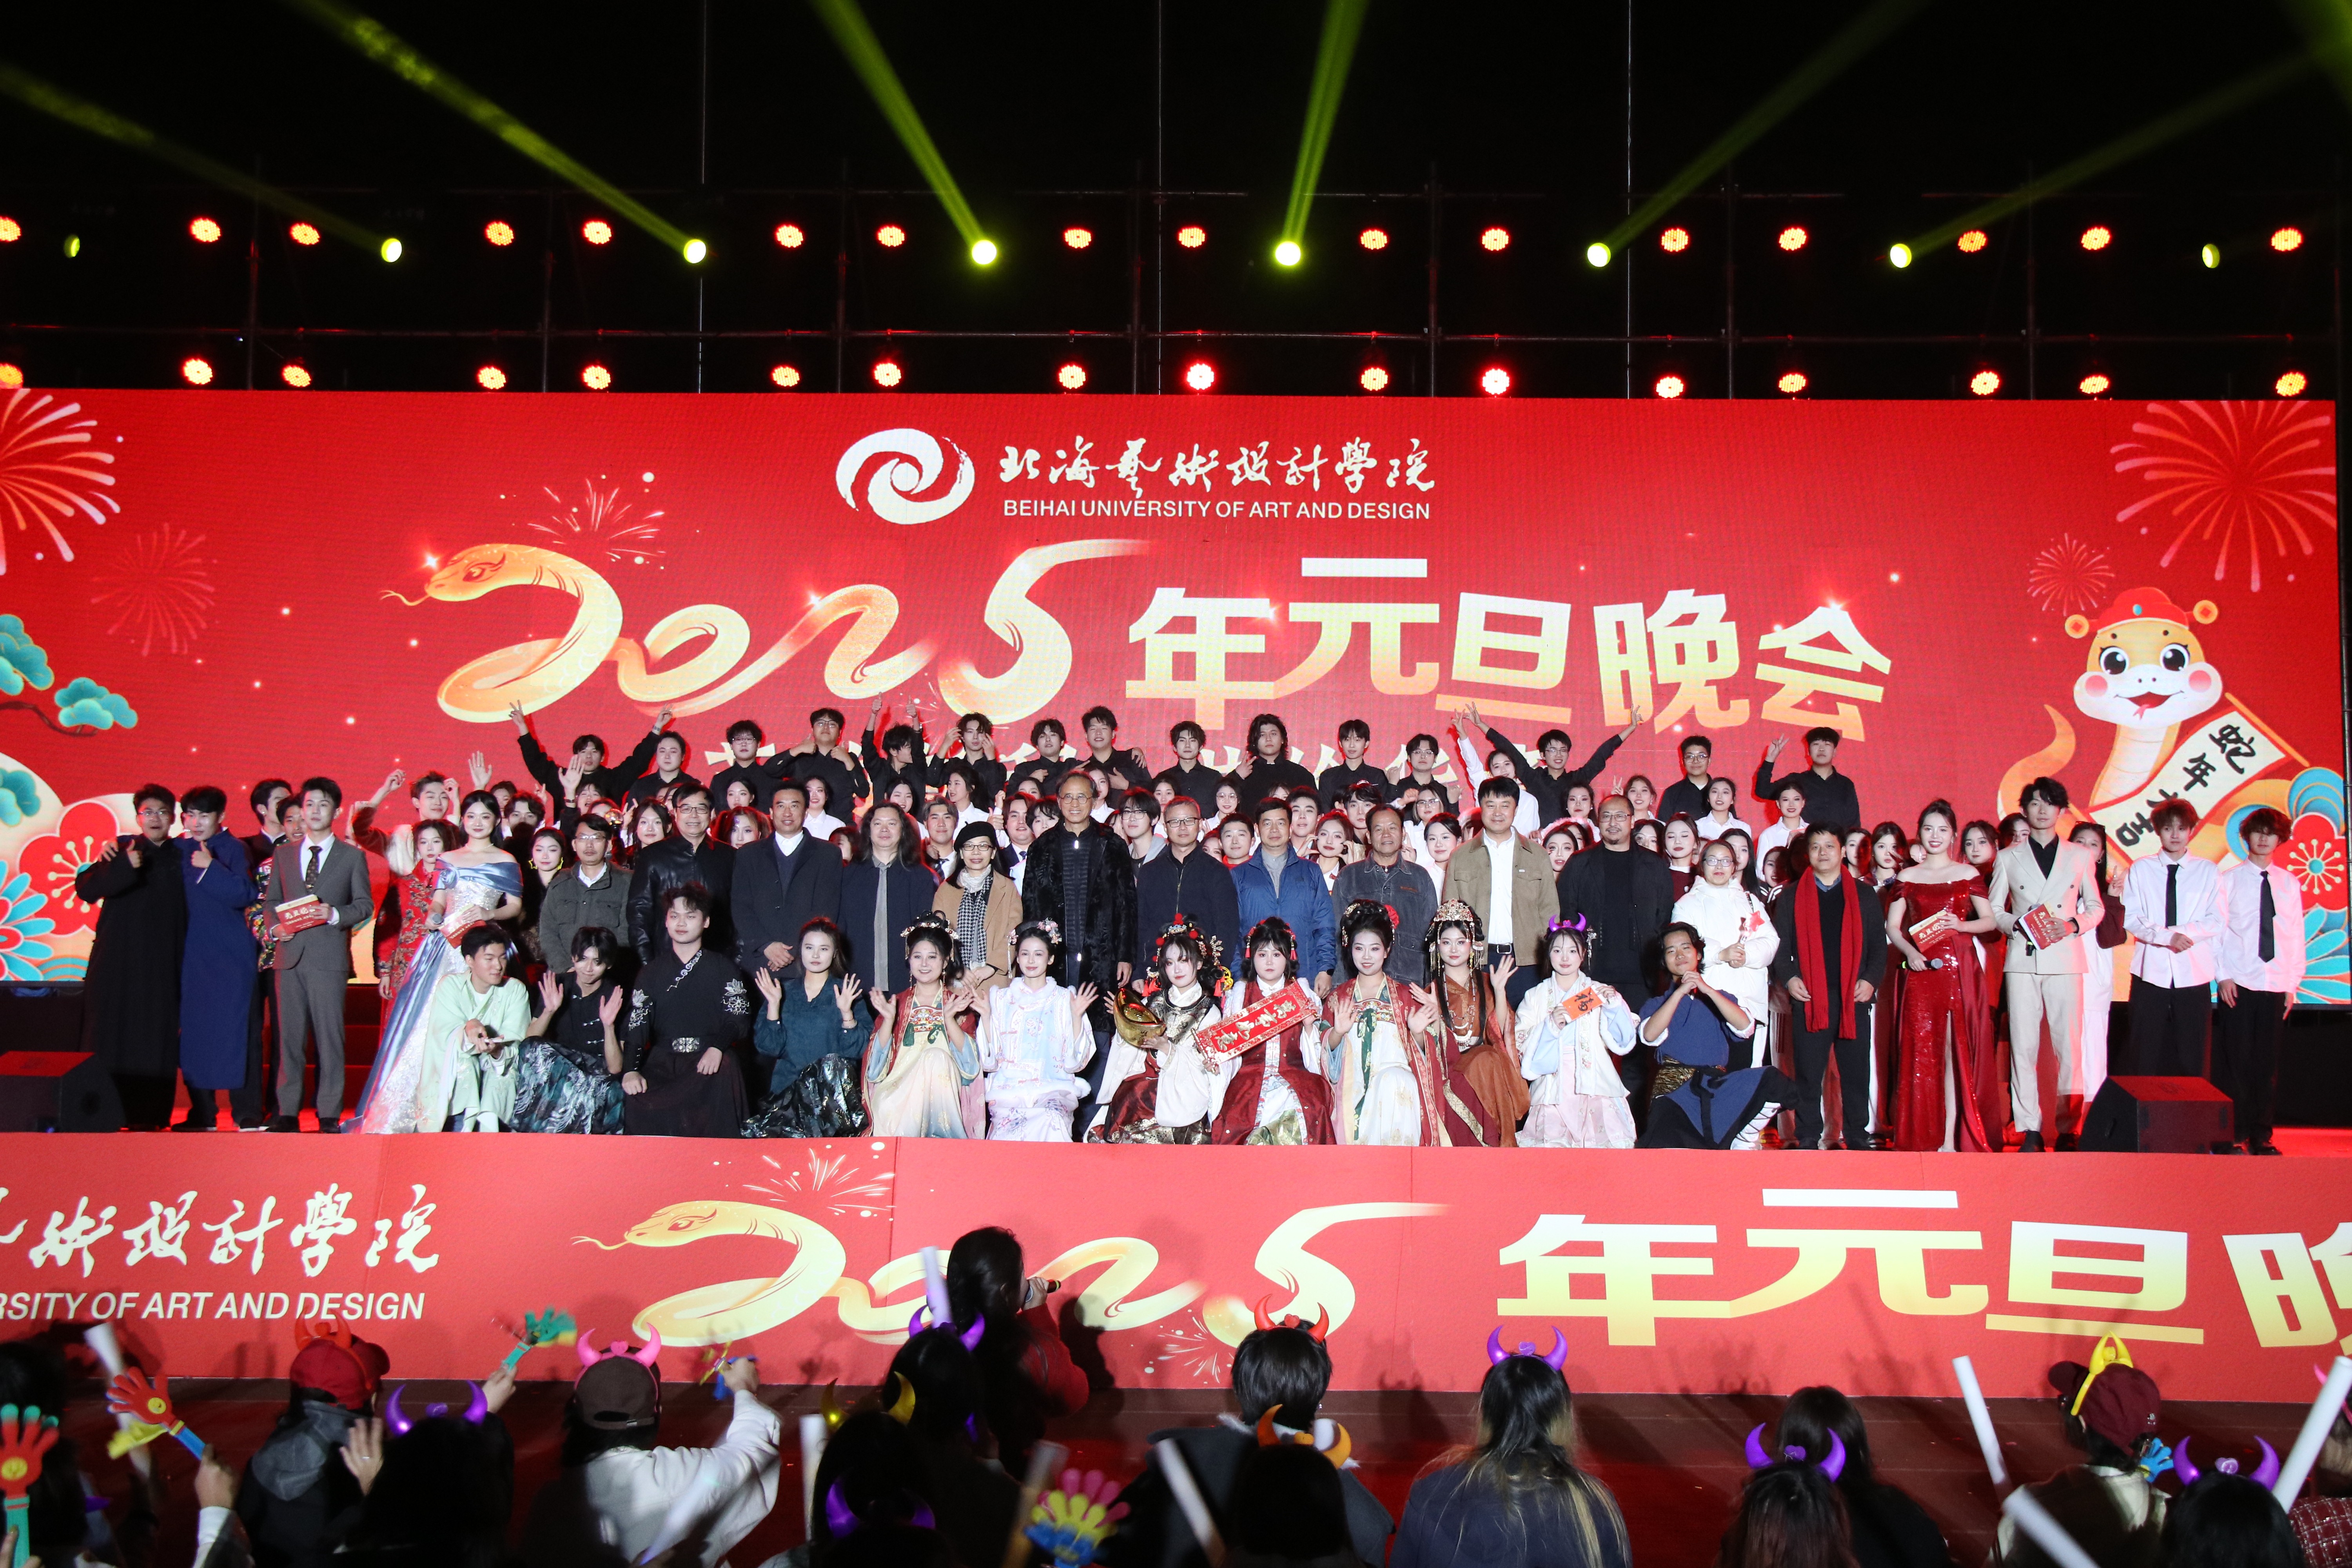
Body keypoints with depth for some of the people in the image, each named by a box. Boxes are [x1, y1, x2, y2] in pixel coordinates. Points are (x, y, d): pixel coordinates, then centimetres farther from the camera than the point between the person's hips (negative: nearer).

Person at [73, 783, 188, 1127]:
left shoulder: (182, 855, 12)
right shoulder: (121, 850, 5)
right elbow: (86, 889, -11)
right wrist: (124, 865, -23)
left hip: (163, 965, 2)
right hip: (120, 962, -2)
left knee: (160, 1040, -1)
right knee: (116, 1038, -2)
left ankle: (155, 1117, 3)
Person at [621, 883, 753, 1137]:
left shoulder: (724, 970, 13)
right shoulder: (652, 973, 17)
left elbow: (740, 1019, 2)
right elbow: (636, 1023, 6)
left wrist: (718, 1047, -20)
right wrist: (631, 1069, -13)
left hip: (710, 1059, -1)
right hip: (662, 1059, 1)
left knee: (723, 1076, -36)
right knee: (637, 1099, -31)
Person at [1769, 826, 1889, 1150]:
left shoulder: (1864, 895, 13)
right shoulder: (1791, 897, 11)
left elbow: (1879, 944, 10)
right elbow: (1780, 944, 8)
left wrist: (1871, 980, -4)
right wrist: (1788, 977, -8)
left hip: (1854, 996, 1)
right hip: (1809, 997, 0)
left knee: (1856, 1071, 3)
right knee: (1808, 1072, 0)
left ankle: (1856, 1135, 12)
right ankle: (1808, 1136, 7)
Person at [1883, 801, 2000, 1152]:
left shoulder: (1967, 874, 8)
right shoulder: (1906, 877, 10)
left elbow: (1989, 920, 9)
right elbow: (1892, 926, 8)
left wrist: (1961, 925, -10)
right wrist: (1910, 952, -10)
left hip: (1960, 969, -1)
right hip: (1920, 971, 1)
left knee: (1956, 1051, -4)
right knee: (1922, 1051, -2)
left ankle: (1950, 1137, -4)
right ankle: (1924, 1137, 2)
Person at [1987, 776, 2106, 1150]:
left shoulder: (2080, 857, 14)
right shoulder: (2007, 858, 13)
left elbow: (2096, 907, 15)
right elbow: (1993, 909, 13)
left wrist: (2074, 924, -5)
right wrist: (2018, 924, -8)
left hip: (2065, 959, 0)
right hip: (2023, 960, 0)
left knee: (2068, 1045, -5)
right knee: (2023, 1046, -4)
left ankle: (2068, 1128, 2)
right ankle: (2030, 1129, 0)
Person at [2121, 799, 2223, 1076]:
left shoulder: (2207, 871, 6)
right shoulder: (2140, 869, 5)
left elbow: (2219, 921, 1)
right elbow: (2130, 918, -2)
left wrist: (2184, 932, -14)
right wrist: (2167, 936, -17)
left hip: (2194, 973, 0)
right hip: (2151, 973, 0)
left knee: (2192, 1057, 3)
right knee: (2147, 1057, 1)